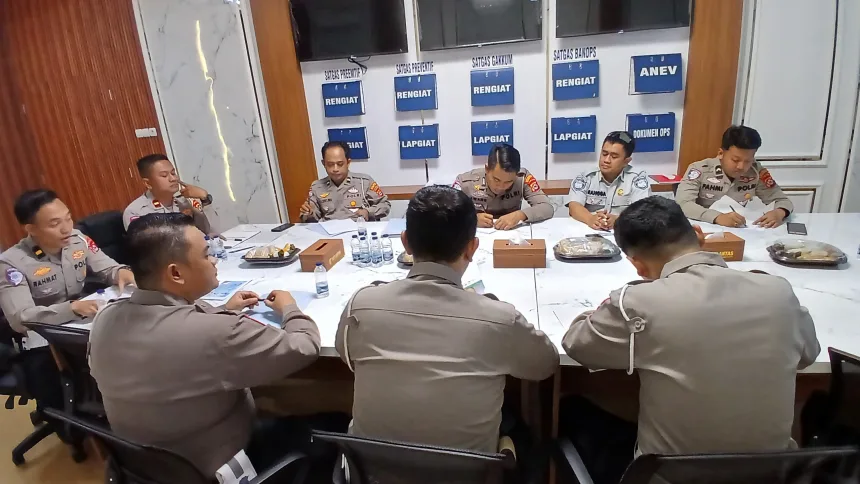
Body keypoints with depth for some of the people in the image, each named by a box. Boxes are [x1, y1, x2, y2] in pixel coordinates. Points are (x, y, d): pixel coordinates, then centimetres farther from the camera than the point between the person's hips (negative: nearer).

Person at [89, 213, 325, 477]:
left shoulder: (105, 319, -13)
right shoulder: (217, 333, -37)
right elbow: (304, 347, -23)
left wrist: (223, 311, 9)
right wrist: (289, 308, -5)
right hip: (218, 470, -6)